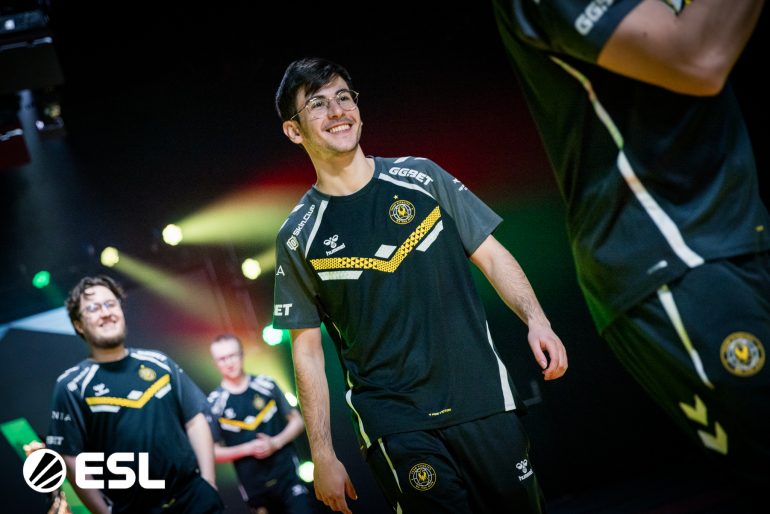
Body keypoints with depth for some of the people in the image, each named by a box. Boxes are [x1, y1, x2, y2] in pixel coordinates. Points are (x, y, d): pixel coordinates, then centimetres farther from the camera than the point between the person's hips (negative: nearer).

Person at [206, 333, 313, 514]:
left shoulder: (266, 385, 2)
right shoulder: (214, 403, -3)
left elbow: (297, 421, 7)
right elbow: (212, 452, -1)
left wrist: (276, 443, -10)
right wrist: (248, 449, -13)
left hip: (288, 475, 1)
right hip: (254, 488, -1)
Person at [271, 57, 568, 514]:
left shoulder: (421, 176, 5)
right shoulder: (299, 236, 1)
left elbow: (491, 255, 7)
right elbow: (308, 351, 3)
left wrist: (536, 320, -11)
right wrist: (323, 456, 0)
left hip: (485, 398, 2)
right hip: (394, 424, -2)